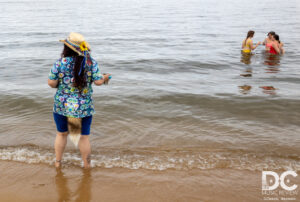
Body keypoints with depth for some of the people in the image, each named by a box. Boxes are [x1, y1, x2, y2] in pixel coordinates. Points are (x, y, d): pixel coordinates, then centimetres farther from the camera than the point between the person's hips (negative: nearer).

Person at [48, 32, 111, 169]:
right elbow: (98, 81, -10)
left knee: (61, 134, 20)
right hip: (84, 107, 0)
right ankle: (87, 165, 24)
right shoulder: (91, 62, -9)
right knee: (84, 136, 12)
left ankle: (58, 162, 32)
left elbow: (51, 83, -10)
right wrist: (104, 78, 12)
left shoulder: (60, 63, -11)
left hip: (62, 105, 1)